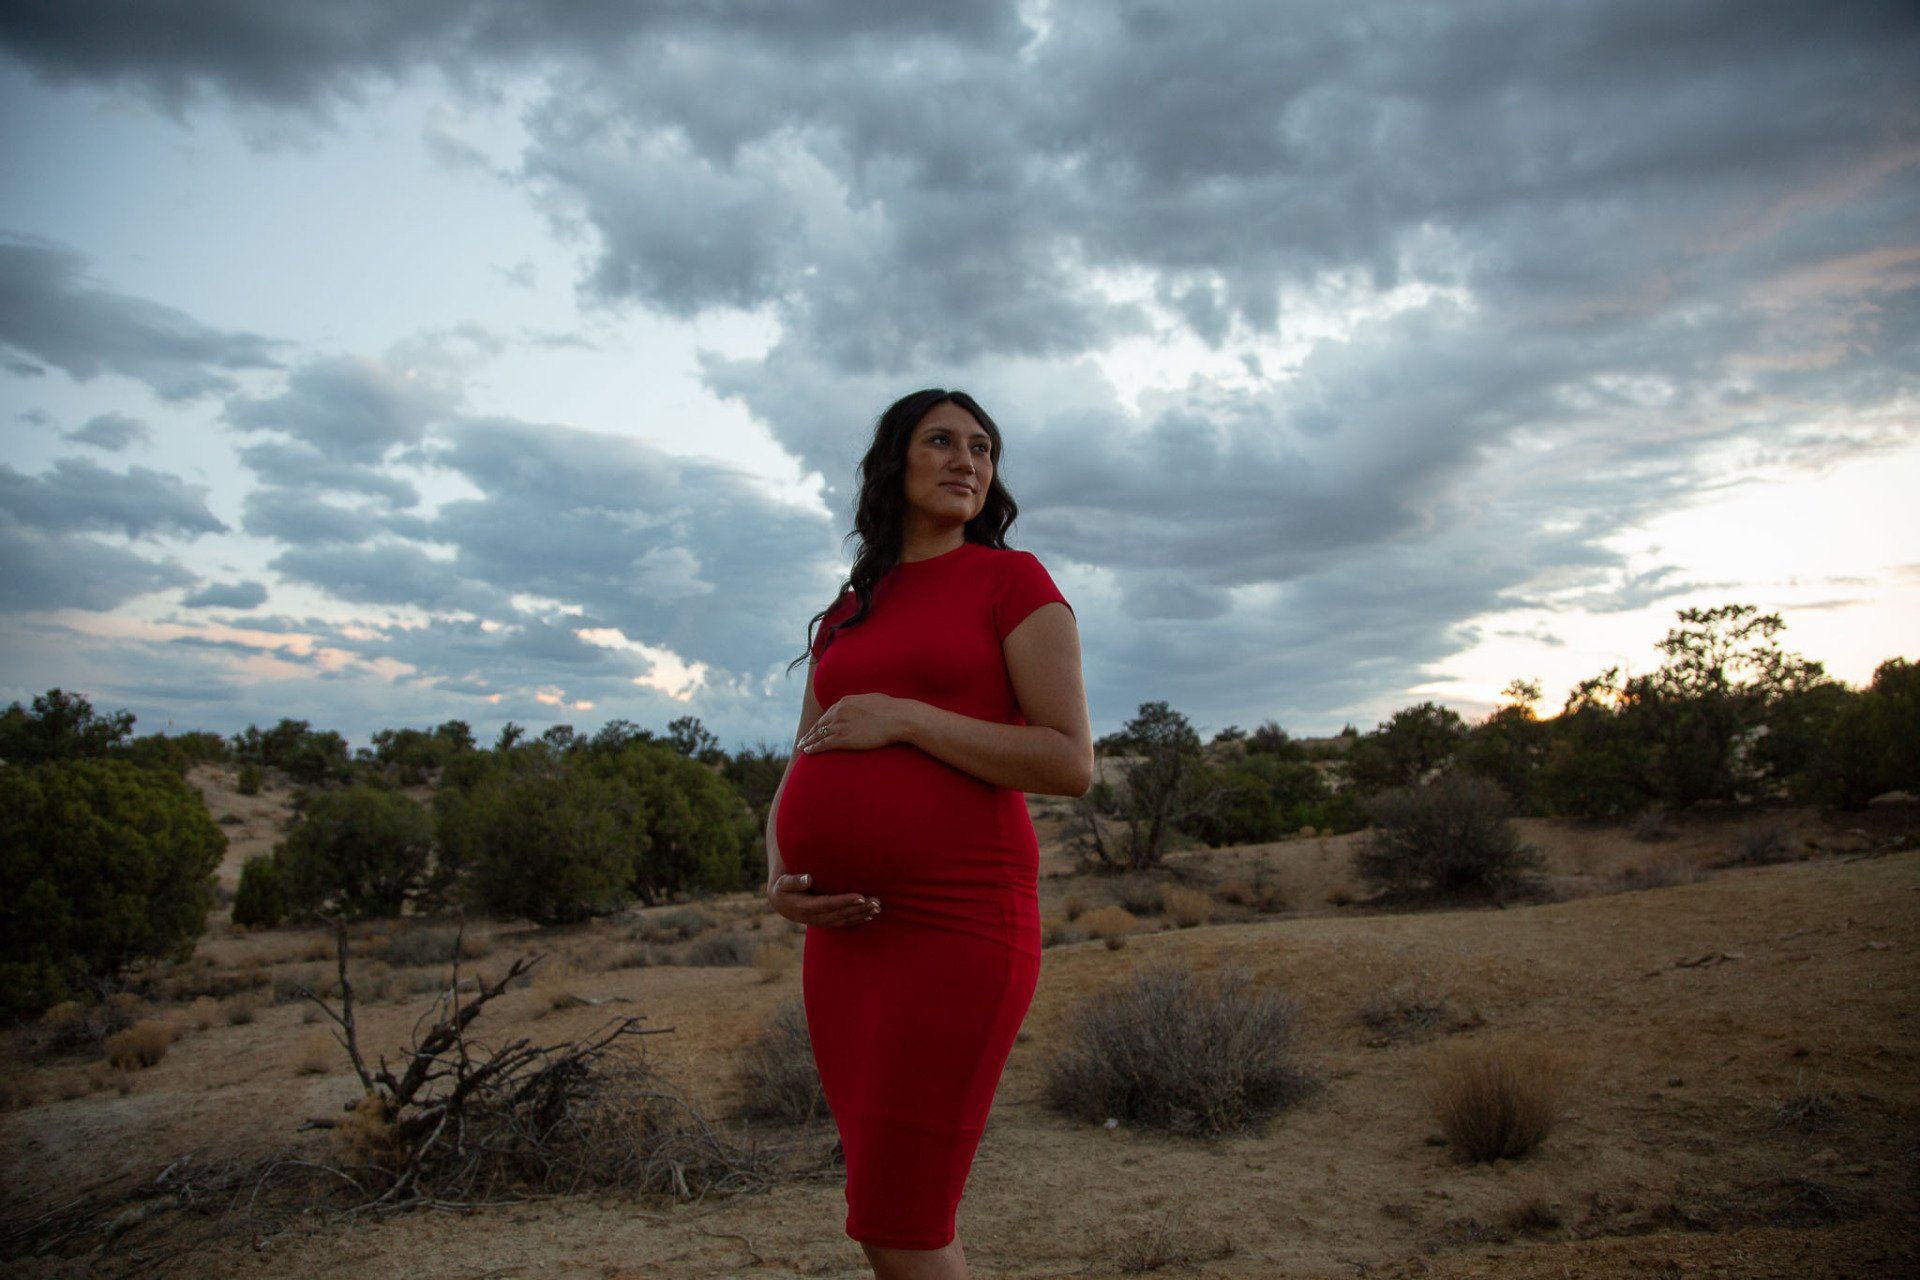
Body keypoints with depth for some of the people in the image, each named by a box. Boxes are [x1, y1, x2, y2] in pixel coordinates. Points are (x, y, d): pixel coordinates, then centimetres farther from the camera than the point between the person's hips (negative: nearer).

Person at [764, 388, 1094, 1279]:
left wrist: (904, 718, -13)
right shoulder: (846, 618, 17)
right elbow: (798, 785, 15)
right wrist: (781, 881, -5)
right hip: (849, 932, 6)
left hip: (959, 925, -6)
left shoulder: (1014, 580, 1)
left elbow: (1071, 764, -9)